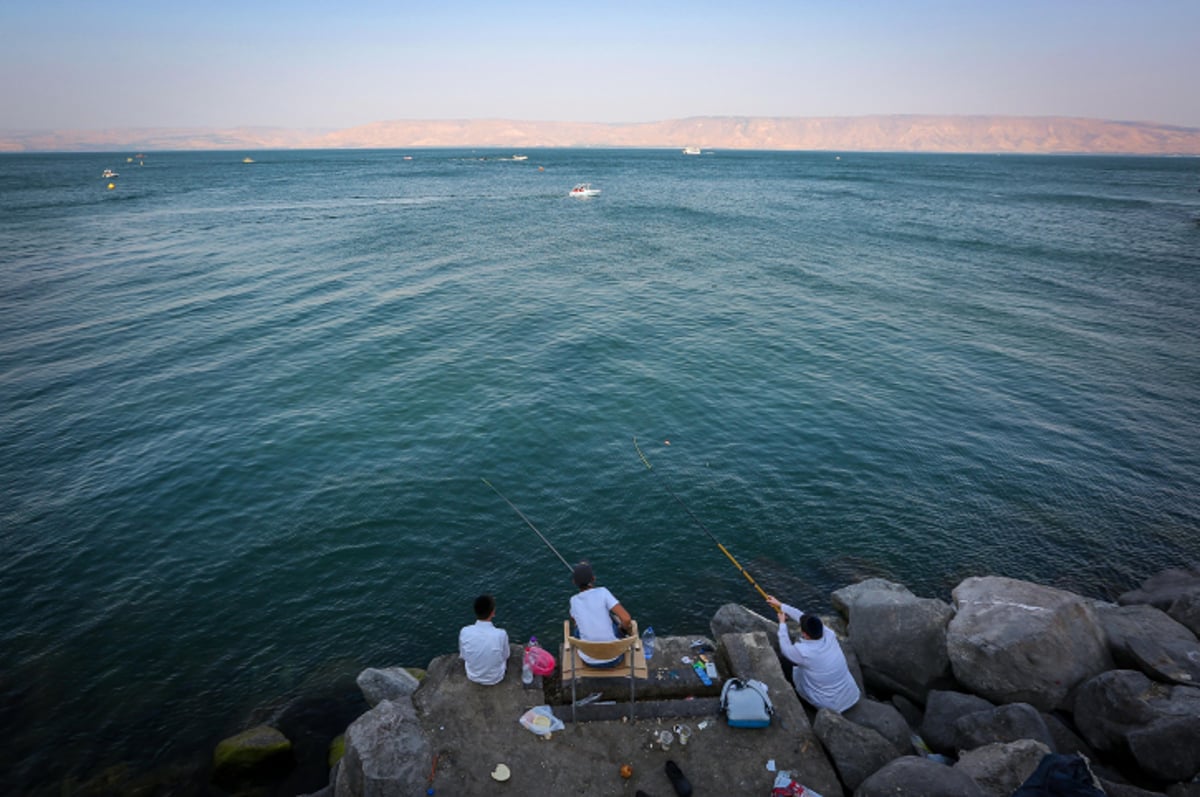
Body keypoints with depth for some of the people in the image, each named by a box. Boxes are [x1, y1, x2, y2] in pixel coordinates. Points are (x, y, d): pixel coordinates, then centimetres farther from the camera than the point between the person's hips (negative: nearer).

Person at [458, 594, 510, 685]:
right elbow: (505, 656, -11)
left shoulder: (464, 632, -25)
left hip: (472, 677, 2)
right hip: (495, 678, -2)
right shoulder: (501, 634, -31)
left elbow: (463, 656, -7)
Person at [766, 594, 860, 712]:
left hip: (832, 706, -5)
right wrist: (781, 605, 12)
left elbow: (785, 649, -4)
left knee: (796, 670, 13)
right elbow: (802, 616, 2)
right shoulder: (829, 636, -13)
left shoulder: (803, 652, -28)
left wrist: (782, 623, 8)